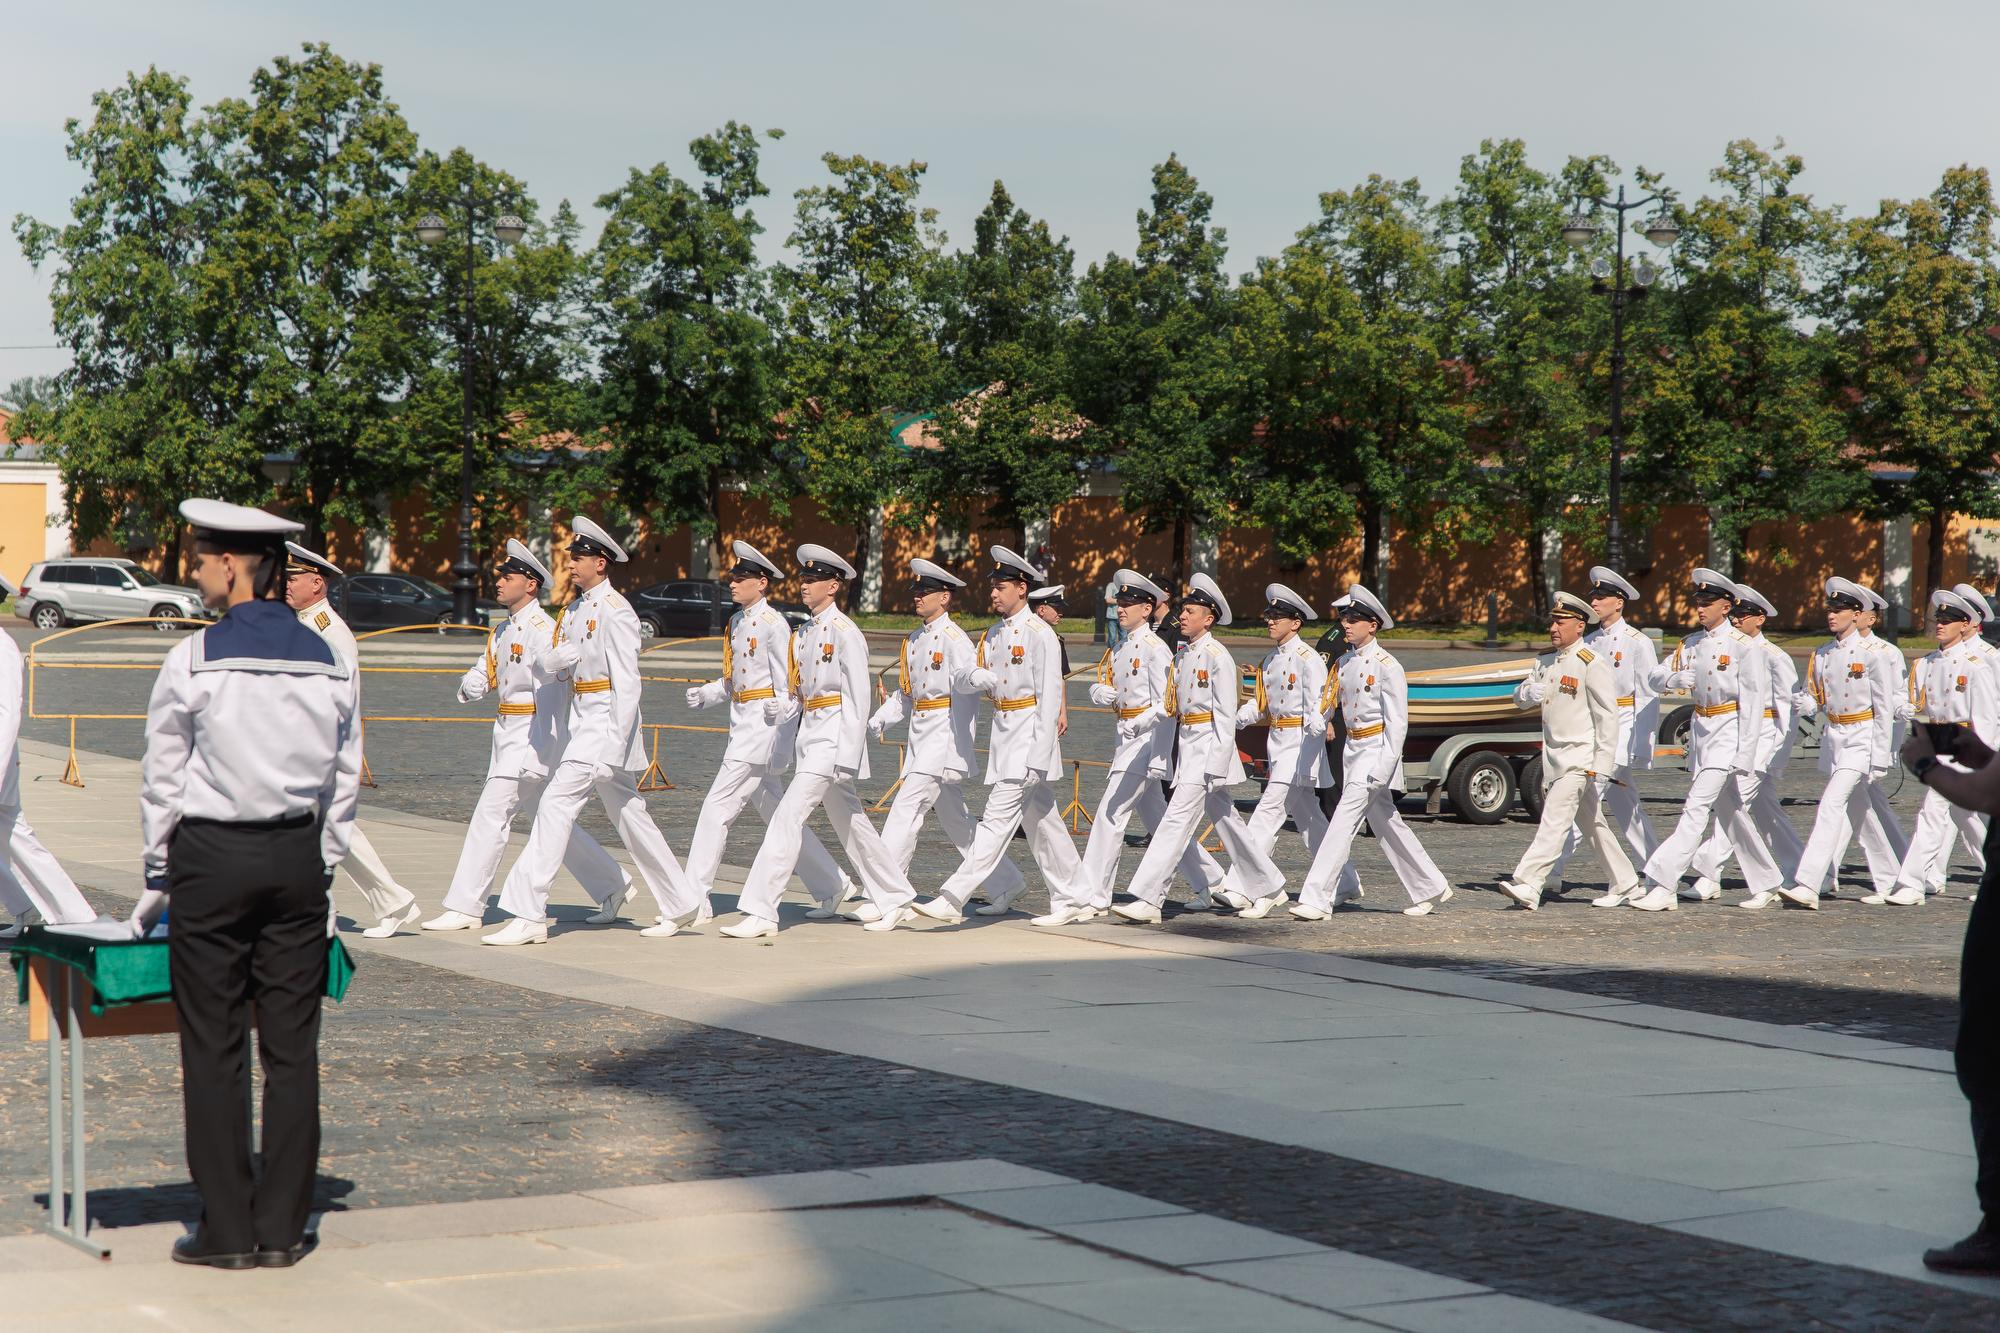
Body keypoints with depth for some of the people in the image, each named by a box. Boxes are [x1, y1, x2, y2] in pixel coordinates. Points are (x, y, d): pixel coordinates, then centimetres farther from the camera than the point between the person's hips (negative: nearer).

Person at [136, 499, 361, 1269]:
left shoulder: (193, 661, -8)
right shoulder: (330, 664, 4)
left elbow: (162, 779, -2)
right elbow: (344, 780, 8)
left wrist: (156, 879, 9)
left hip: (211, 857, -4)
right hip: (298, 858, 4)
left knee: (213, 1048, 2)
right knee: (293, 1047, 6)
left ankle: (227, 1230, 4)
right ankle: (283, 1228, 9)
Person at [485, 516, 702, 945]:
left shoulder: (616, 611, -12)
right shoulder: (572, 610, 14)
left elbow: (627, 683, -16)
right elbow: (555, 663, 12)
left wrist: (616, 748, -20)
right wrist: (562, 657, -13)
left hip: (606, 721, -9)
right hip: (581, 720, 9)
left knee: (557, 803, -13)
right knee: (629, 814, 13)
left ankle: (529, 917, -13)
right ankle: (680, 902, 22)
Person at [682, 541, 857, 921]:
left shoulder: (773, 624, -12)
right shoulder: (736, 622, 14)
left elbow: (788, 687, -15)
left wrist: (782, 746, -22)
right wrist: (705, 694, 3)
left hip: (763, 726, -9)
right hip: (742, 725, 9)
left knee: (718, 807, -10)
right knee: (775, 813, 13)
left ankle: (695, 901, -7)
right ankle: (834, 887, 21)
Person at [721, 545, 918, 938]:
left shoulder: (845, 633, -11)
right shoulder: (803, 634, 14)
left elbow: (858, 699, -14)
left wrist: (848, 757, -18)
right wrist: (779, 709, -1)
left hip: (834, 736, -9)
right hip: (808, 735, 9)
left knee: (788, 817, -15)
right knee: (850, 824, 15)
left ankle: (760, 913, -15)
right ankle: (895, 901, 25)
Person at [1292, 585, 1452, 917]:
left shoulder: (1387, 666, -11)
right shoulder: (1344, 662, 11)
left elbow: (1397, 721, -13)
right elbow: (1327, 706, 16)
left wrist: (1385, 766, -18)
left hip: (1376, 750, -8)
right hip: (1352, 749, 8)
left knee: (1344, 819, -14)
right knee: (1385, 823, 14)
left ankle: (1317, 897, -17)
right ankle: (1431, 888, 25)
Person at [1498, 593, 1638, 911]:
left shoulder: (1592, 665, -12)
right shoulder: (1546, 661, 12)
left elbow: (1607, 715, -14)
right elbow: (1519, 695, 17)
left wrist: (1601, 763, -18)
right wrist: (1529, 692, -8)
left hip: (1579, 759, -8)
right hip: (1552, 756, 8)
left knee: (1554, 820, -16)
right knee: (1591, 824, 15)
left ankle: (1527, 885, -24)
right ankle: (1625, 882, 25)